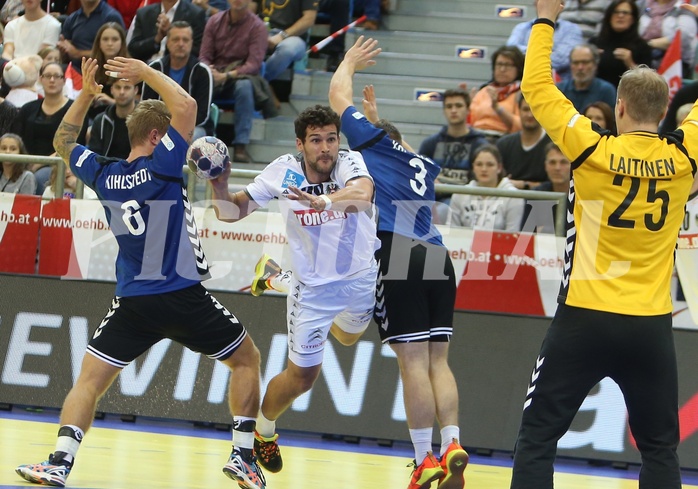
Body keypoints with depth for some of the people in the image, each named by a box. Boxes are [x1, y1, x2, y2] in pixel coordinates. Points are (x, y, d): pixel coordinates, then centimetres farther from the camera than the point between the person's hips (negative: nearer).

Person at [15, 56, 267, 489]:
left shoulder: (104, 176, 4)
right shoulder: (160, 167, -11)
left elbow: (64, 142, 23)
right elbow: (187, 106, -16)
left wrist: (86, 94, 21)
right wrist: (148, 73, -6)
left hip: (132, 303, 4)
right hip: (184, 299, -4)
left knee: (90, 380, 6)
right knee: (247, 359, 16)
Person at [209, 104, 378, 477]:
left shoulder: (350, 163, -21)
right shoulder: (282, 172, -17)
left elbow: (362, 193, -44)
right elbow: (232, 213, -9)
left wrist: (325, 201, -64)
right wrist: (219, 188, -31)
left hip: (362, 275, 2)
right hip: (313, 288, -2)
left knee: (347, 337, 32)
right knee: (300, 377, 1)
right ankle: (263, 430, 32)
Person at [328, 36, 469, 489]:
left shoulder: (374, 143, 12)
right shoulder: (421, 164, 27)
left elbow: (338, 95, 23)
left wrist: (350, 61, 40)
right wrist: (377, 116, 63)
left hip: (398, 259, -6)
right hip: (438, 261, 6)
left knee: (413, 359, -9)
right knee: (437, 359, 6)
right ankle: (452, 444, -10)